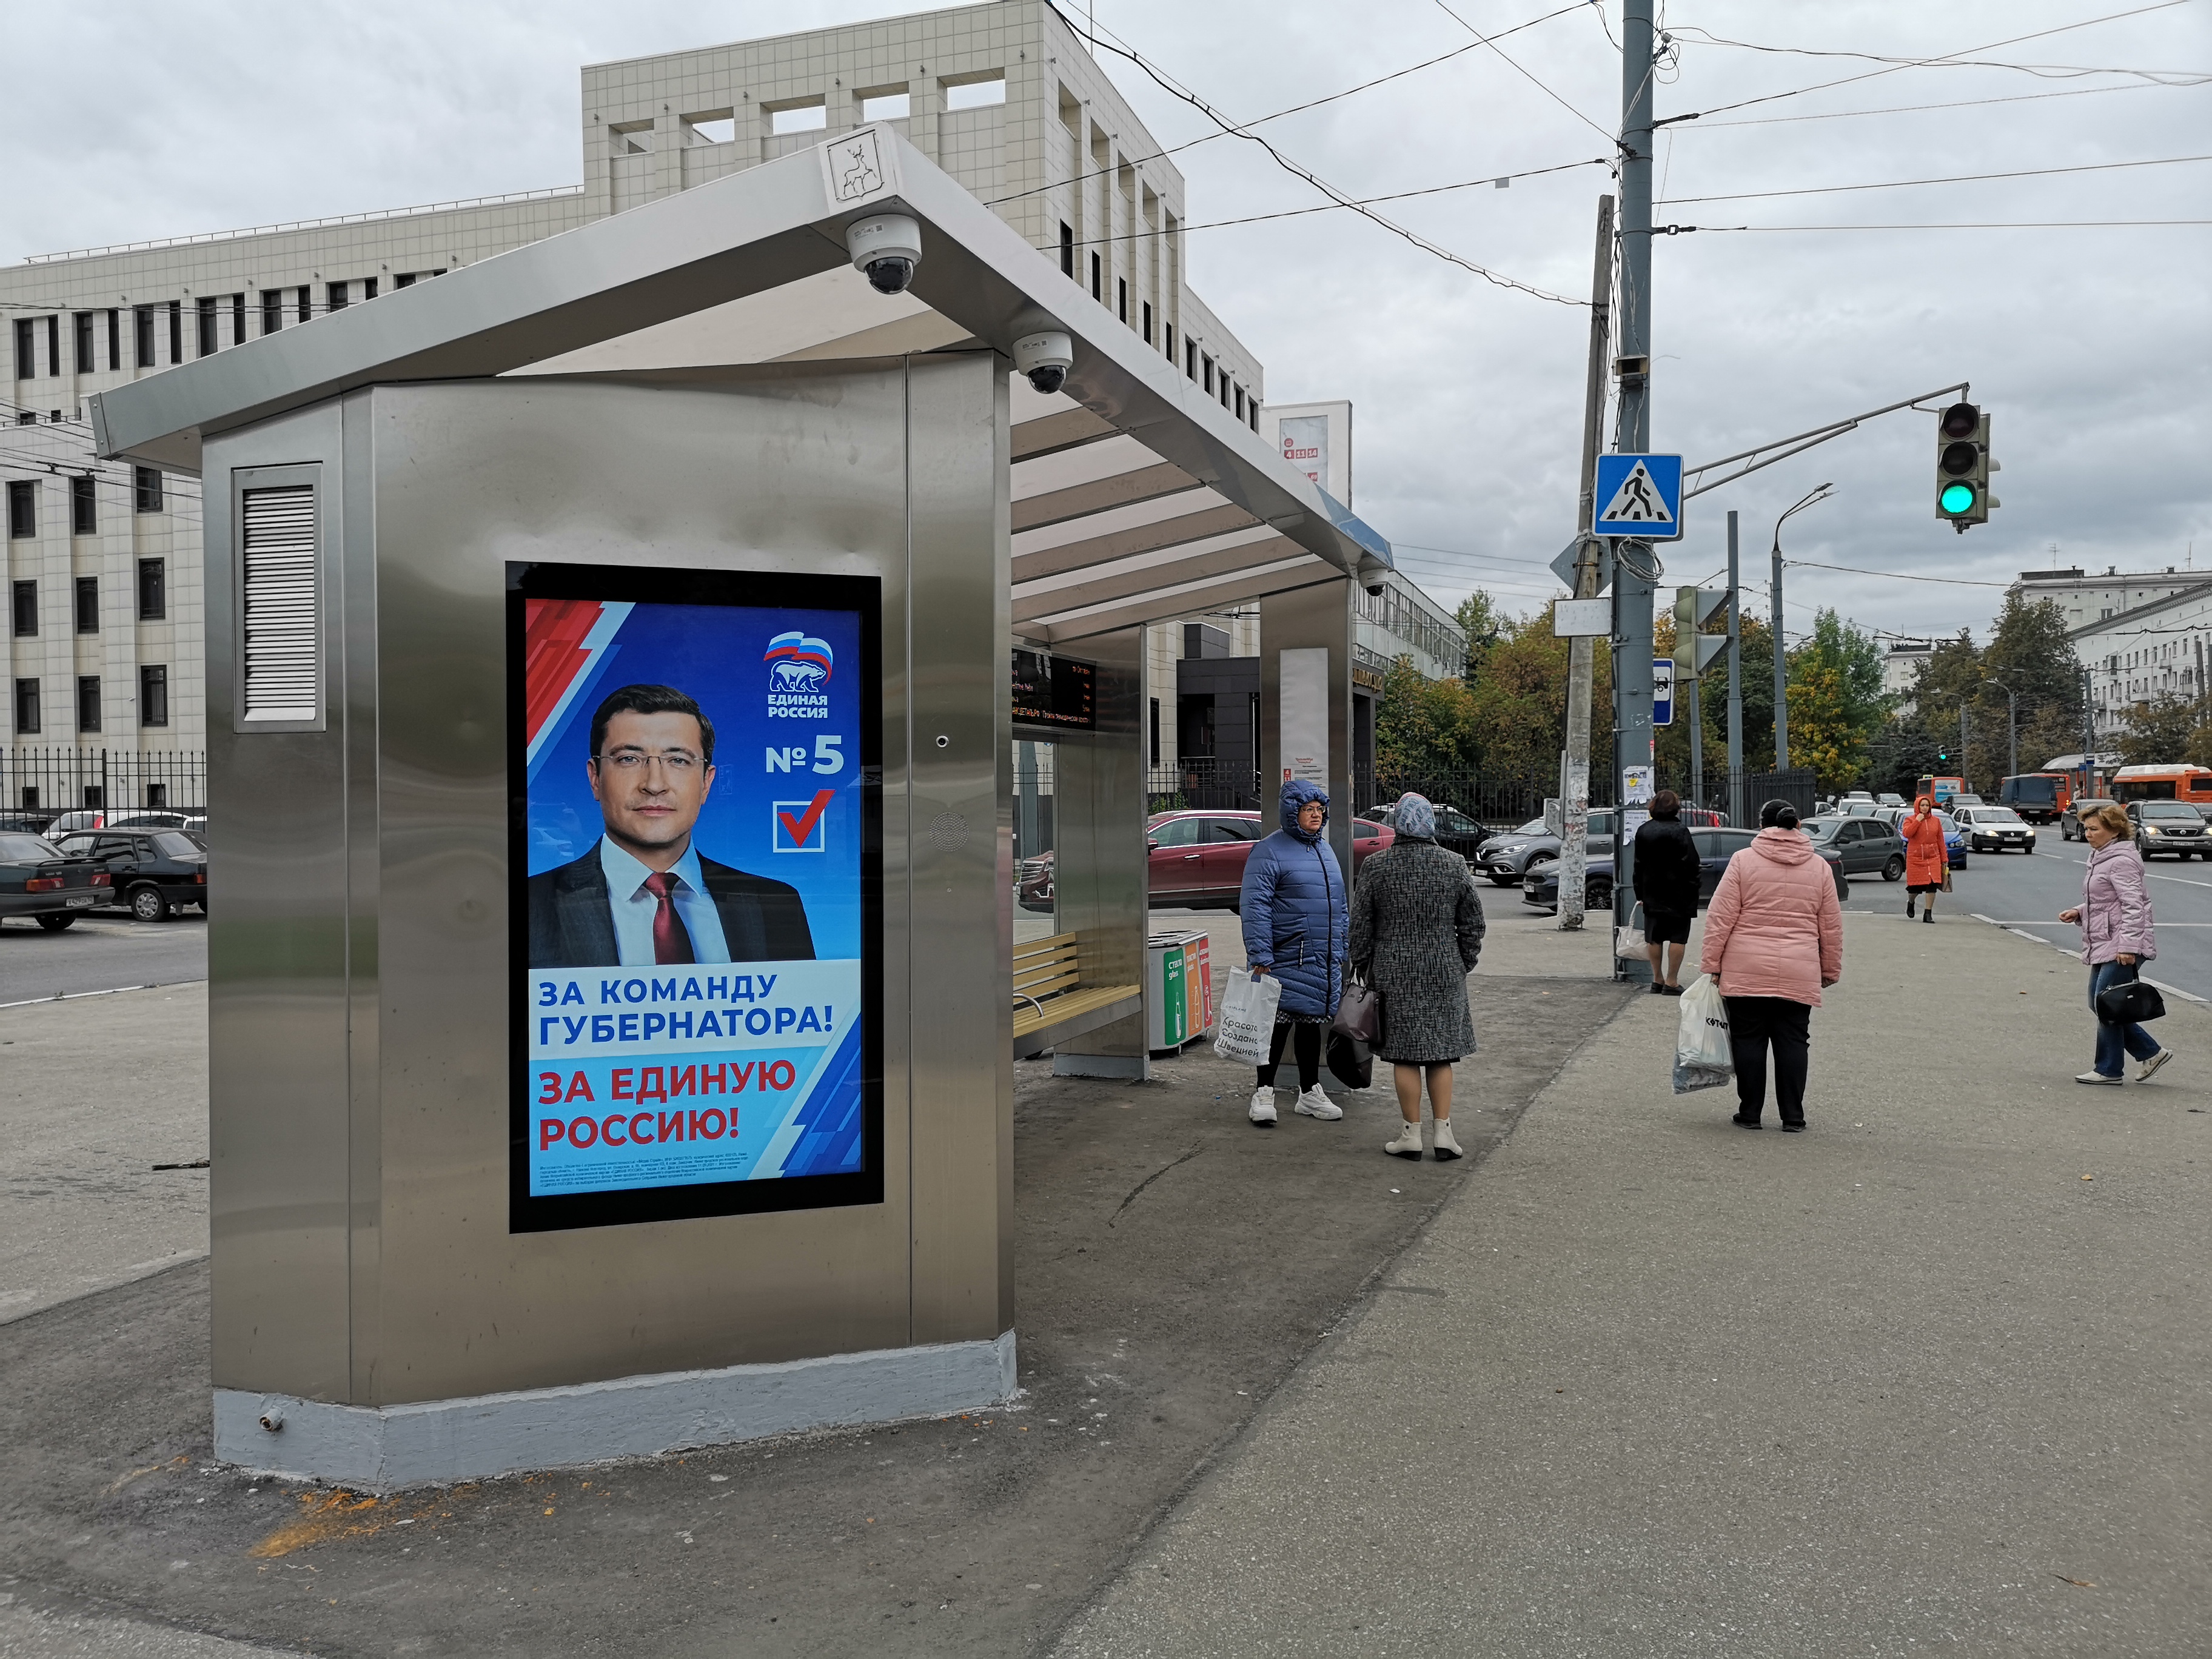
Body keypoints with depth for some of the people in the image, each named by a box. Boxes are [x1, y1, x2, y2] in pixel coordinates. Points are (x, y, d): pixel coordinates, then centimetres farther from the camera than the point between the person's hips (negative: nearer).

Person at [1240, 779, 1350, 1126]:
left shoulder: (1326, 851, 16)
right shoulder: (1269, 851, -9)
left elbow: (1340, 905, 23)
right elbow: (1254, 906, -14)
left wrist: (1342, 949, 20)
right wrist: (1260, 955, -20)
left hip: (1324, 962, 7)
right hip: (1286, 960, -7)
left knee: (1312, 1023, 14)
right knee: (1279, 1023, -4)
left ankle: (1310, 1093, 24)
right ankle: (1264, 1092, 7)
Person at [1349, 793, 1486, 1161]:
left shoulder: (1375, 866, -5)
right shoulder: (1454, 865, 0)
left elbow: (1361, 924, -1)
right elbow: (1472, 922, 6)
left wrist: (1362, 966, 10)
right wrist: (1464, 965, 16)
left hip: (1394, 973, -2)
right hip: (1444, 972, 2)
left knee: (1405, 1053, 4)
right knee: (1441, 1052, 9)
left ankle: (1412, 1134, 8)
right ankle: (1443, 1132, 9)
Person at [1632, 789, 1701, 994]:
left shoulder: (1643, 830, 6)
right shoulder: (1680, 830, -12)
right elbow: (1690, 863, -14)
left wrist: (1641, 893, 16)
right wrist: (1692, 889, -6)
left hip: (1652, 893, 6)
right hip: (1677, 893, -6)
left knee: (1654, 938, 11)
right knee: (1678, 937, -1)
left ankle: (1657, 980, 16)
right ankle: (1671, 982, -3)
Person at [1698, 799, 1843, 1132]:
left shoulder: (1743, 861, -1)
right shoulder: (1819, 867, 9)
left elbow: (1720, 917, -4)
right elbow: (1832, 927, 12)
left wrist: (1712, 964, 0)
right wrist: (1831, 971, 20)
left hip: (1746, 973, -2)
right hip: (1799, 975, 2)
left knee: (1749, 1040, 5)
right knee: (1793, 1042, 7)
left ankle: (1750, 1113, 9)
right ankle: (1793, 1117, 8)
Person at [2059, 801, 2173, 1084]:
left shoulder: (2121, 861, -15)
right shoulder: (2100, 857, 17)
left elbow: (2133, 906, -22)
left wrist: (2128, 945, -27)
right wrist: (2078, 912, 10)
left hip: (2122, 948, -11)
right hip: (2103, 946, 11)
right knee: (2098, 1004, 12)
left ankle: (2109, 1069, 3)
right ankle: (2150, 1053, 20)